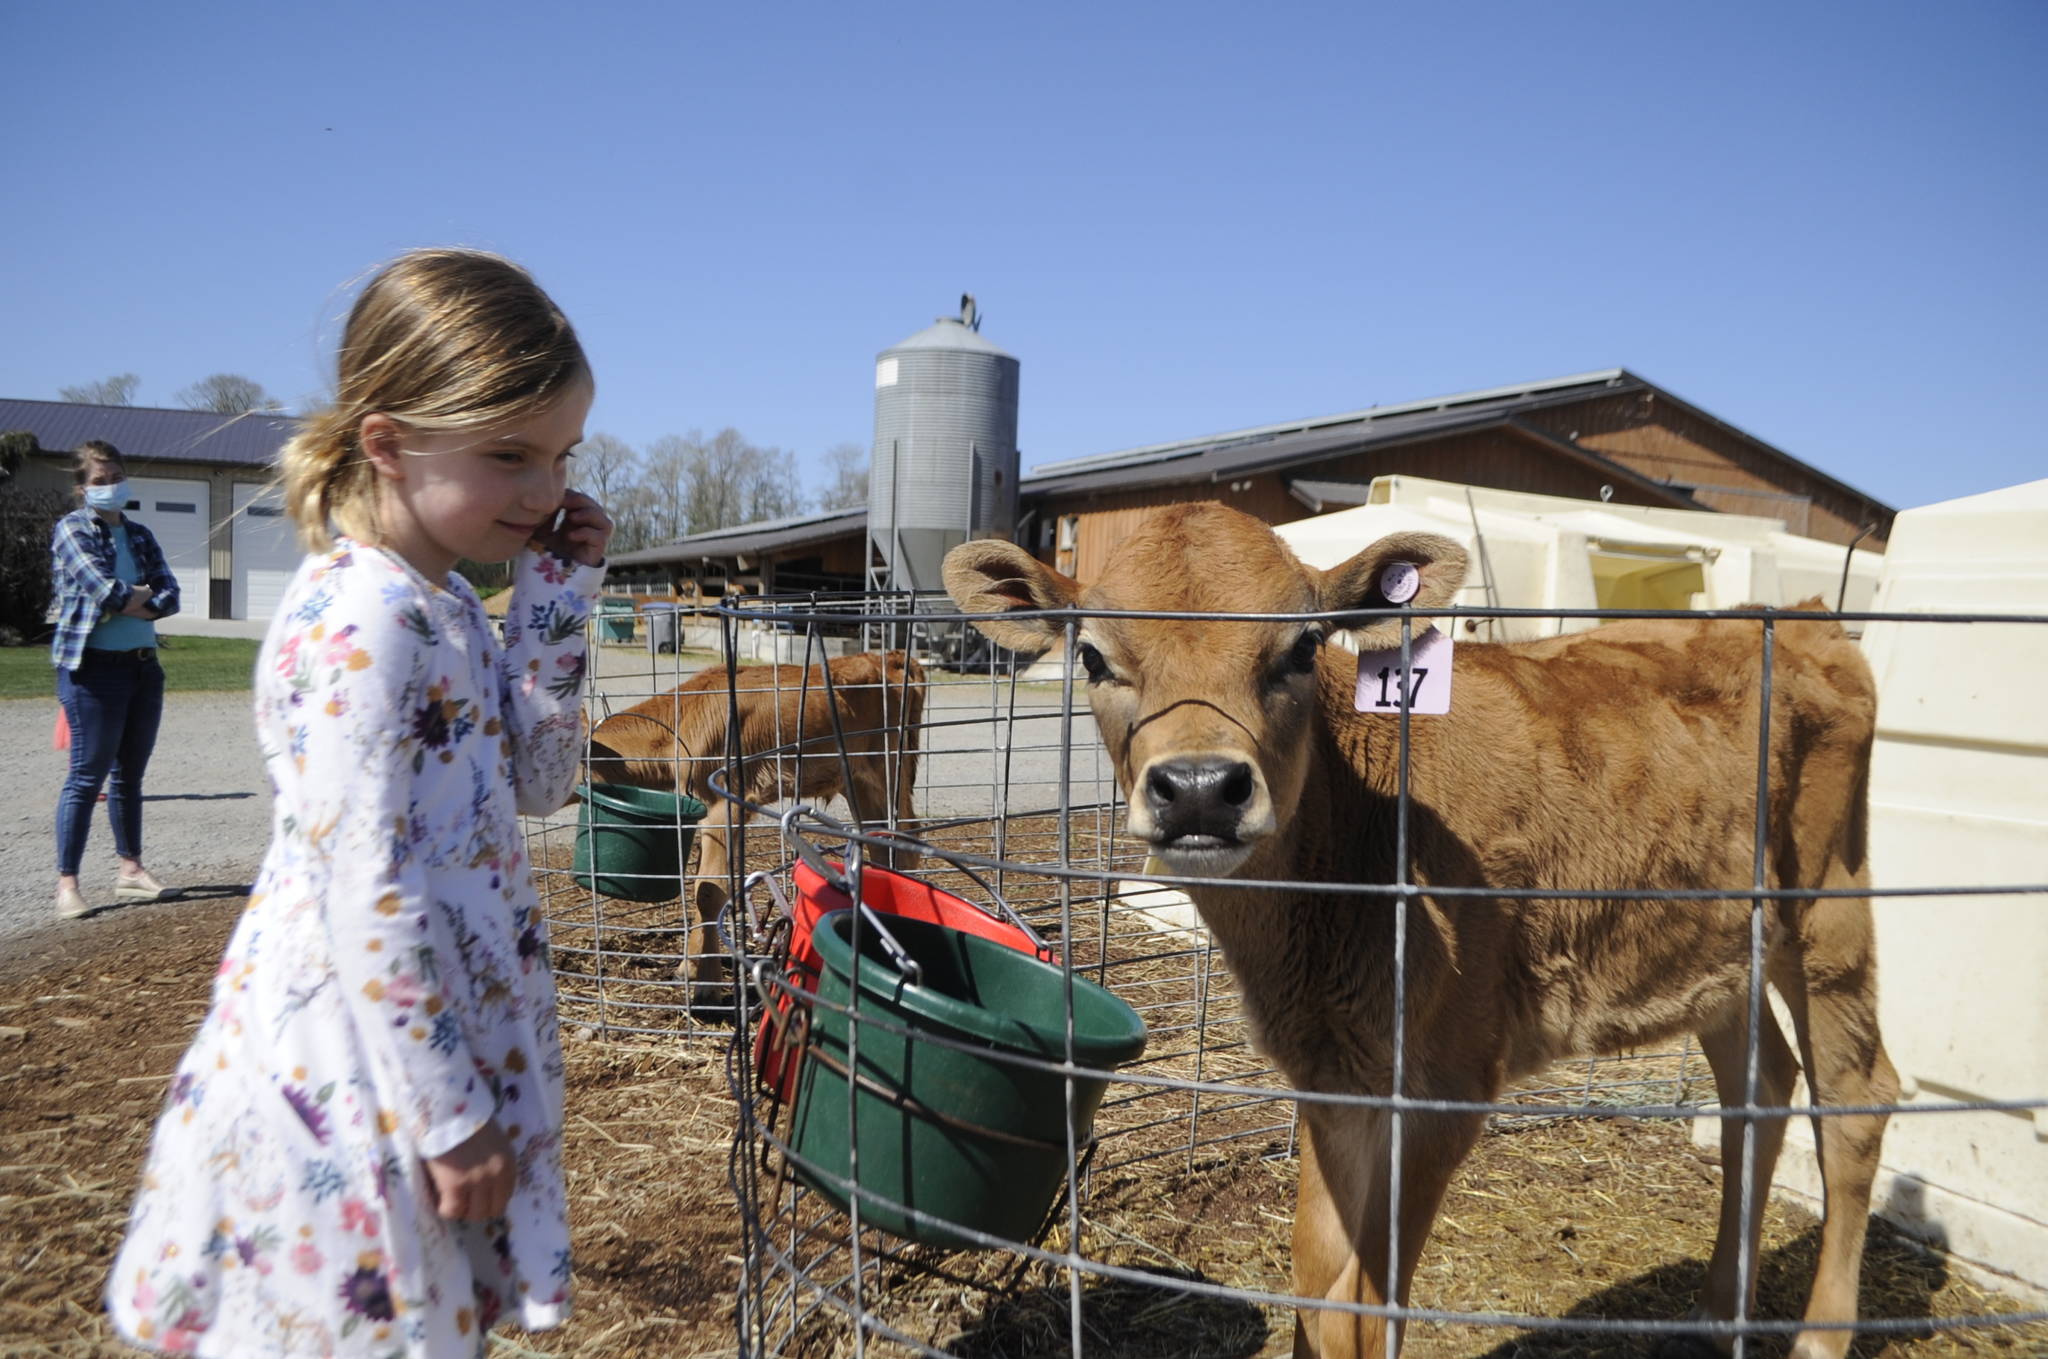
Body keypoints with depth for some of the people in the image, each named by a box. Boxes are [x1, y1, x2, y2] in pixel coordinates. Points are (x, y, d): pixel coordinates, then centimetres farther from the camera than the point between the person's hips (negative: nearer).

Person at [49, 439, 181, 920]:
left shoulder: (139, 535, 14)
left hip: (144, 666, 6)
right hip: (94, 668, -6)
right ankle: (67, 882, 2)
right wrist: (145, 594, -1)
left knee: (130, 774, 12)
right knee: (87, 776, -5)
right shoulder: (72, 529, -3)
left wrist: (124, 604, -12)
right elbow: (106, 590, -17)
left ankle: (131, 869, 21)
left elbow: (170, 597, 3)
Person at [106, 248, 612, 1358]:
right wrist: (447, 1115, -18)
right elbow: (370, 898, -24)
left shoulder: (439, 605, 6)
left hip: (443, 1030, 9)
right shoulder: (361, 621, -22)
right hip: (361, 1069, -9)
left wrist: (554, 598, 2)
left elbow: (537, 780, 11)